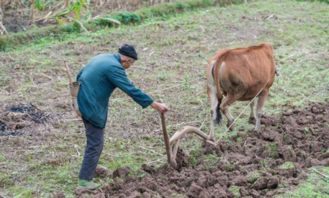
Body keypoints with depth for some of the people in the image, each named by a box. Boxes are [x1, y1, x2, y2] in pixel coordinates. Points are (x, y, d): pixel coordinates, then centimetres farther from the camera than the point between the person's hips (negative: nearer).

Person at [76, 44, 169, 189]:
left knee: (94, 139, 25)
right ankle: (84, 180, 1)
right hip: (92, 106, -10)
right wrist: (155, 105, -19)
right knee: (95, 143, -3)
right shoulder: (114, 67, -18)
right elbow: (132, 90, -22)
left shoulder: (102, 58, 12)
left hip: (83, 101, 10)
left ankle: (91, 166, 41)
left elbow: (79, 75, 20)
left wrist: (80, 96, 29)